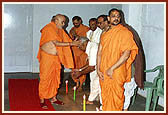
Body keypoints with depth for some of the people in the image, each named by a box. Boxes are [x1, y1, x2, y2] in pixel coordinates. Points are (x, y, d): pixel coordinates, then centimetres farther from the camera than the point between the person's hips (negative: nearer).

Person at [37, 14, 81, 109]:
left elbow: (67, 40, 11)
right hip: (47, 57, -8)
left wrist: (76, 43, -4)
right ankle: (42, 100, 9)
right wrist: (71, 44, -21)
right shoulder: (49, 29, -15)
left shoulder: (60, 30, 10)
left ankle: (54, 98, 23)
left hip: (56, 58, 8)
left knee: (56, 78, 11)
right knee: (45, 79, -1)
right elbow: (56, 43, -21)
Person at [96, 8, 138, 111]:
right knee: (105, 97, 16)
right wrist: (98, 69, 1)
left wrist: (112, 69, -16)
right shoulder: (105, 34, 11)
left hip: (117, 73, -6)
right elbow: (100, 52, 11)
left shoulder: (125, 32, -9)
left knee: (115, 98, 2)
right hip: (104, 73, 6)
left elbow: (126, 54, -16)